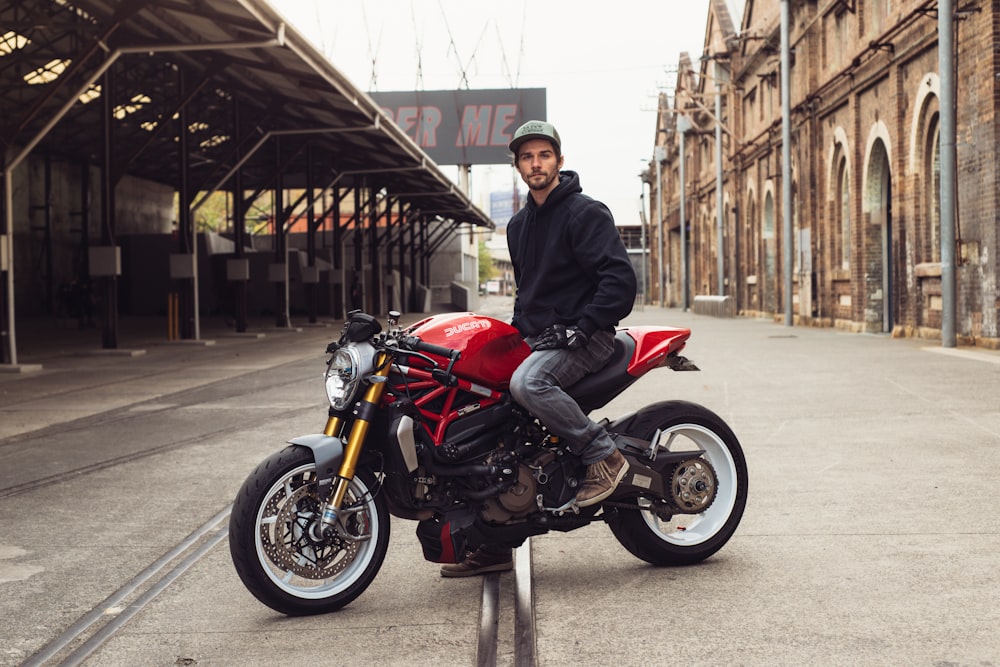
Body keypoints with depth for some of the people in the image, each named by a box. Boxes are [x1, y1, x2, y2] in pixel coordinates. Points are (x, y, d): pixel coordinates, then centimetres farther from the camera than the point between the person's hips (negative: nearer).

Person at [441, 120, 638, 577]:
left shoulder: (585, 212, -8)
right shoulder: (518, 225, 18)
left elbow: (620, 278, -16)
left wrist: (581, 328, -22)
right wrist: (514, 332, 16)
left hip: (584, 338, -8)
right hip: (536, 339, 8)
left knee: (527, 383, -37)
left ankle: (604, 455, -18)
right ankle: (493, 547, 6)